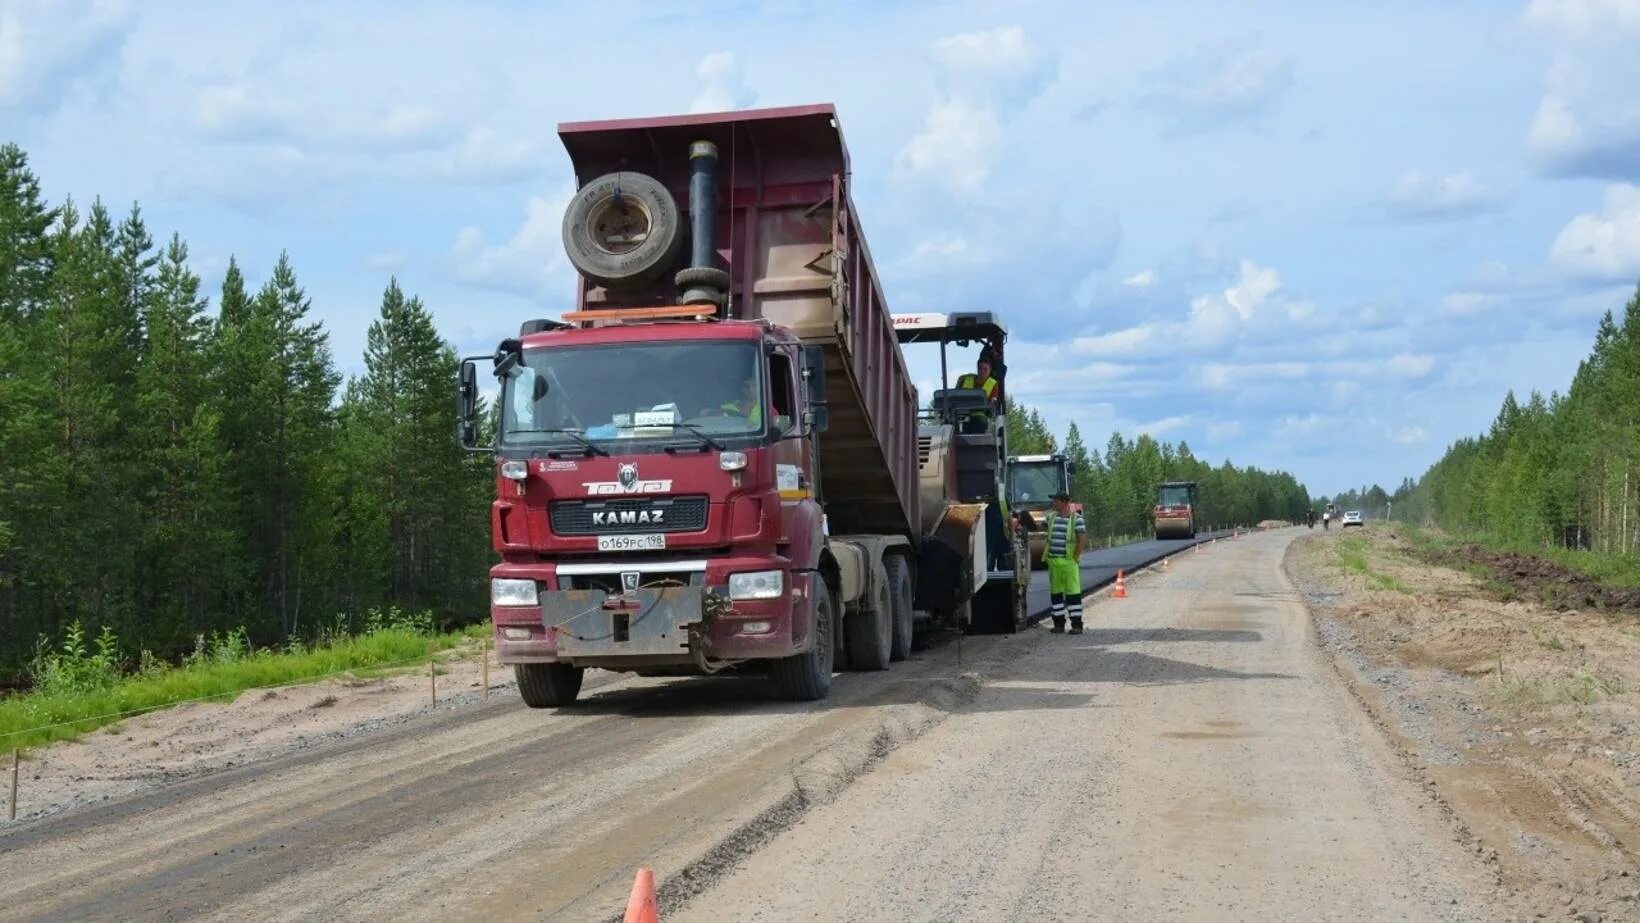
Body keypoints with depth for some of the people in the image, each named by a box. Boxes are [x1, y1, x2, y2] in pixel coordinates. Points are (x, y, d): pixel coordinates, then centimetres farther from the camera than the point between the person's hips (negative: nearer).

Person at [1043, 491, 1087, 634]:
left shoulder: (1076, 518, -5)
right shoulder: (1051, 516, 11)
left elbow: (1082, 538, -8)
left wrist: (1075, 557, -10)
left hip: (1069, 561, -6)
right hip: (1053, 559, 6)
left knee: (1073, 592, -4)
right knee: (1056, 592, 7)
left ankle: (1076, 625, -1)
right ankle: (1058, 624, 13)